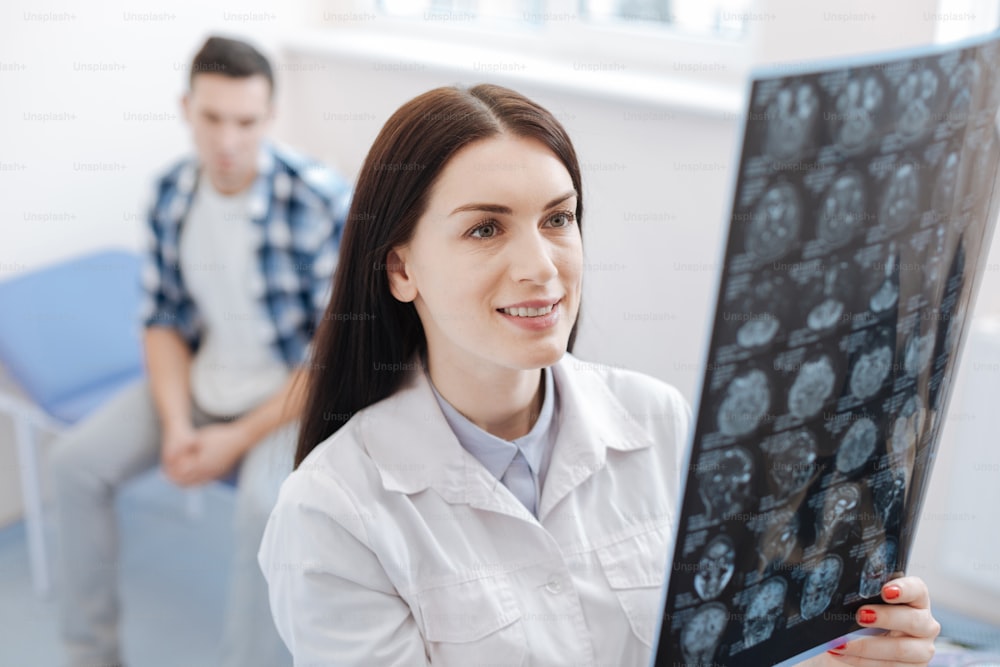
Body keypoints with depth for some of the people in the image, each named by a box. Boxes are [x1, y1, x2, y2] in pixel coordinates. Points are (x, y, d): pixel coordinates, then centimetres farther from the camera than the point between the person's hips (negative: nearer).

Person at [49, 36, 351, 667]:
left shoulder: (320, 201, -22)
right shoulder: (174, 191, -4)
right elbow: (163, 317, 6)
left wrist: (239, 438, -18)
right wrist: (175, 425, -9)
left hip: (295, 393, -6)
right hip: (200, 381, 6)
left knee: (266, 507, -33)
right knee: (76, 461, -4)